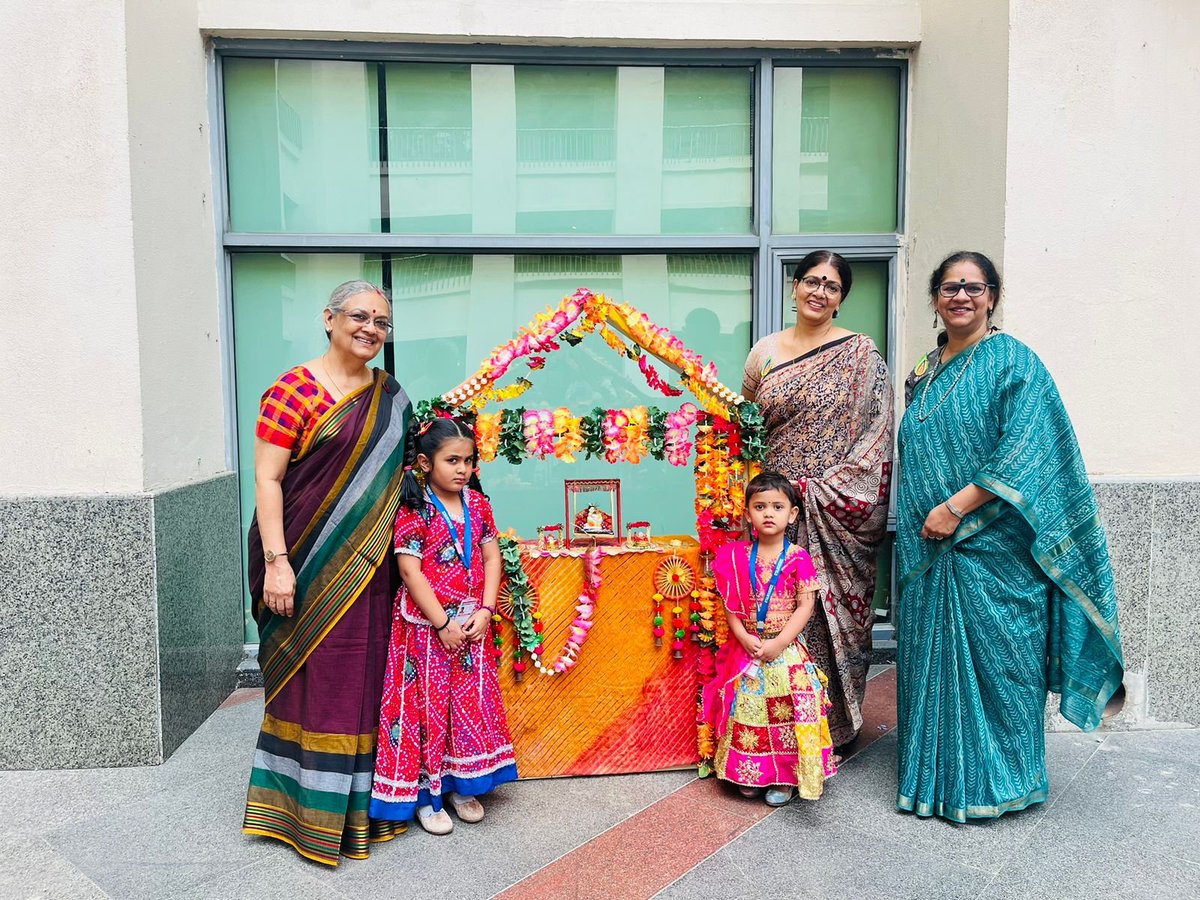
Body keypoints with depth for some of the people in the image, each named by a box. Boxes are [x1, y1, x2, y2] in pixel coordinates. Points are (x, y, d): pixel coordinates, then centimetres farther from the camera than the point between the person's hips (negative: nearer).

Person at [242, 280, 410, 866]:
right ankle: (309, 813, 20)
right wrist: (276, 561, -18)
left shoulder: (390, 396, 11)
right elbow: (267, 479, -11)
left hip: (368, 566, 6)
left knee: (363, 677, 12)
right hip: (309, 563, -5)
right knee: (312, 679, 3)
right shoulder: (294, 391, -8)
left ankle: (358, 802, 29)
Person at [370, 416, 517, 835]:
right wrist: (443, 624, -16)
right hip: (427, 625, -5)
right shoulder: (414, 512, -12)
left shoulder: (477, 504, 3)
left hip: (471, 624, 5)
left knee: (470, 704, 13)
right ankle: (424, 794, 19)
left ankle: (460, 784, 30)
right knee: (427, 703, 4)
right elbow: (410, 571, -16)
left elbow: (492, 558, 4)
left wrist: (485, 612, -7)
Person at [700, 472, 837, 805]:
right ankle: (752, 775, 25)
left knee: (786, 712, -1)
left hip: (786, 650, -2)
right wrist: (743, 636, -13)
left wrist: (779, 643, -16)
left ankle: (784, 778, 17)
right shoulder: (737, 557, 0)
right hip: (747, 648, 3)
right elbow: (730, 604, 1)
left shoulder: (798, 558, -7)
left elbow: (806, 606, -10)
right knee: (747, 709, 8)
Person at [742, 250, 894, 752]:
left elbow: (876, 435, -6)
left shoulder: (861, 356, -2)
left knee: (832, 613, 4)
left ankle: (835, 726, 21)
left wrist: (824, 489, -14)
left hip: (835, 517, -3)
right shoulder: (765, 352, 9)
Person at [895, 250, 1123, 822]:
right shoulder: (926, 371, 14)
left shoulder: (1013, 362, -6)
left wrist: (957, 506, -20)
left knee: (994, 656, 2)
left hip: (991, 544, -6)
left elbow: (1023, 452, -17)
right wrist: (912, 525, 13)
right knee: (932, 655, 11)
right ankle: (937, 773, 26)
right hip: (927, 547, 6)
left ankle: (995, 781, 19)